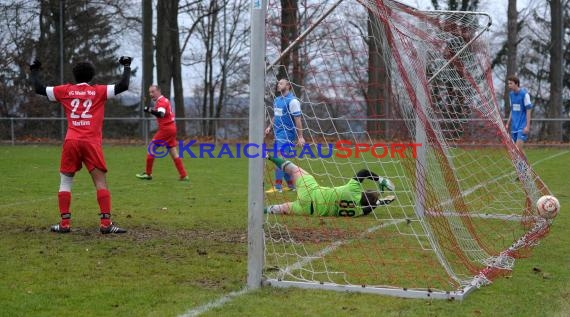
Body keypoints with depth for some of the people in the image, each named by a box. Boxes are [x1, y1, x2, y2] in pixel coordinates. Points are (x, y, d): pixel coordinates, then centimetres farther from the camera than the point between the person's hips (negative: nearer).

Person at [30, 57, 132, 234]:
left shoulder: (65, 91, 10)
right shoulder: (99, 91, 6)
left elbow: (39, 89, 15)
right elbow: (123, 86, 2)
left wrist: (34, 71, 32)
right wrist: (126, 67, 17)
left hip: (71, 141, 1)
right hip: (92, 143, -1)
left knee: (65, 181, 11)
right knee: (101, 182, -1)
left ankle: (65, 223, 6)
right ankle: (106, 224, -8)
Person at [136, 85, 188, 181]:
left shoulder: (161, 101, -13)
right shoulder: (164, 100, 17)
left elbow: (161, 114, -32)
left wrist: (150, 110, -44)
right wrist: (152, 110, 9)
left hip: (165, 129, -9)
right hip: (171, 127, 9)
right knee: (173, 152, 10)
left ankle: (148, 174, 4)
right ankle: (183, 175, 7)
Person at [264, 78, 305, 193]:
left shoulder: (292, 101, -11)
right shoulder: (277, 100, 14)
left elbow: (297, 119, -14)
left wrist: (300, 136, -17)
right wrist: (270, 127, 11)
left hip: (286, 134, -8)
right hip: (278, 134, 8)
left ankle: (278, 187, -11)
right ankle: (291, 185, 21)